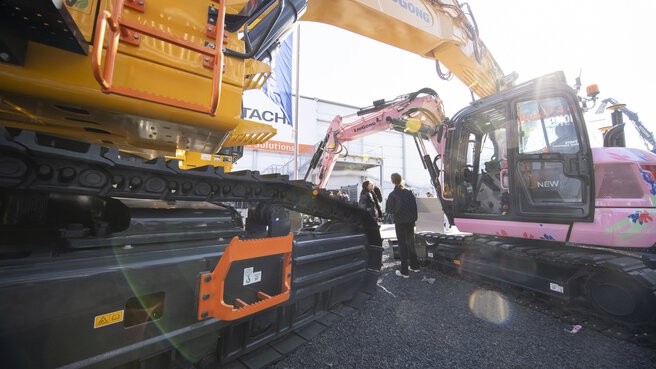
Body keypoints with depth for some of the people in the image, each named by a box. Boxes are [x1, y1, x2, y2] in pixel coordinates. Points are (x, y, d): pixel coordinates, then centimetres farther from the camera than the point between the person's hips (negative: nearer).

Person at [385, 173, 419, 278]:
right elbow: (414, 207, 3)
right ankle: (414, 266, 30)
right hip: (410, 221, 5)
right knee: (411, 243, 20)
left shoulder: (392, 195, -15)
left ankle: (404, 271, 7)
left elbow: (389, 210, -13)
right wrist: (414, 219, 10)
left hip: (400, 223, -5)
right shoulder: (409, 192, 0)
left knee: (403, 246, 3)